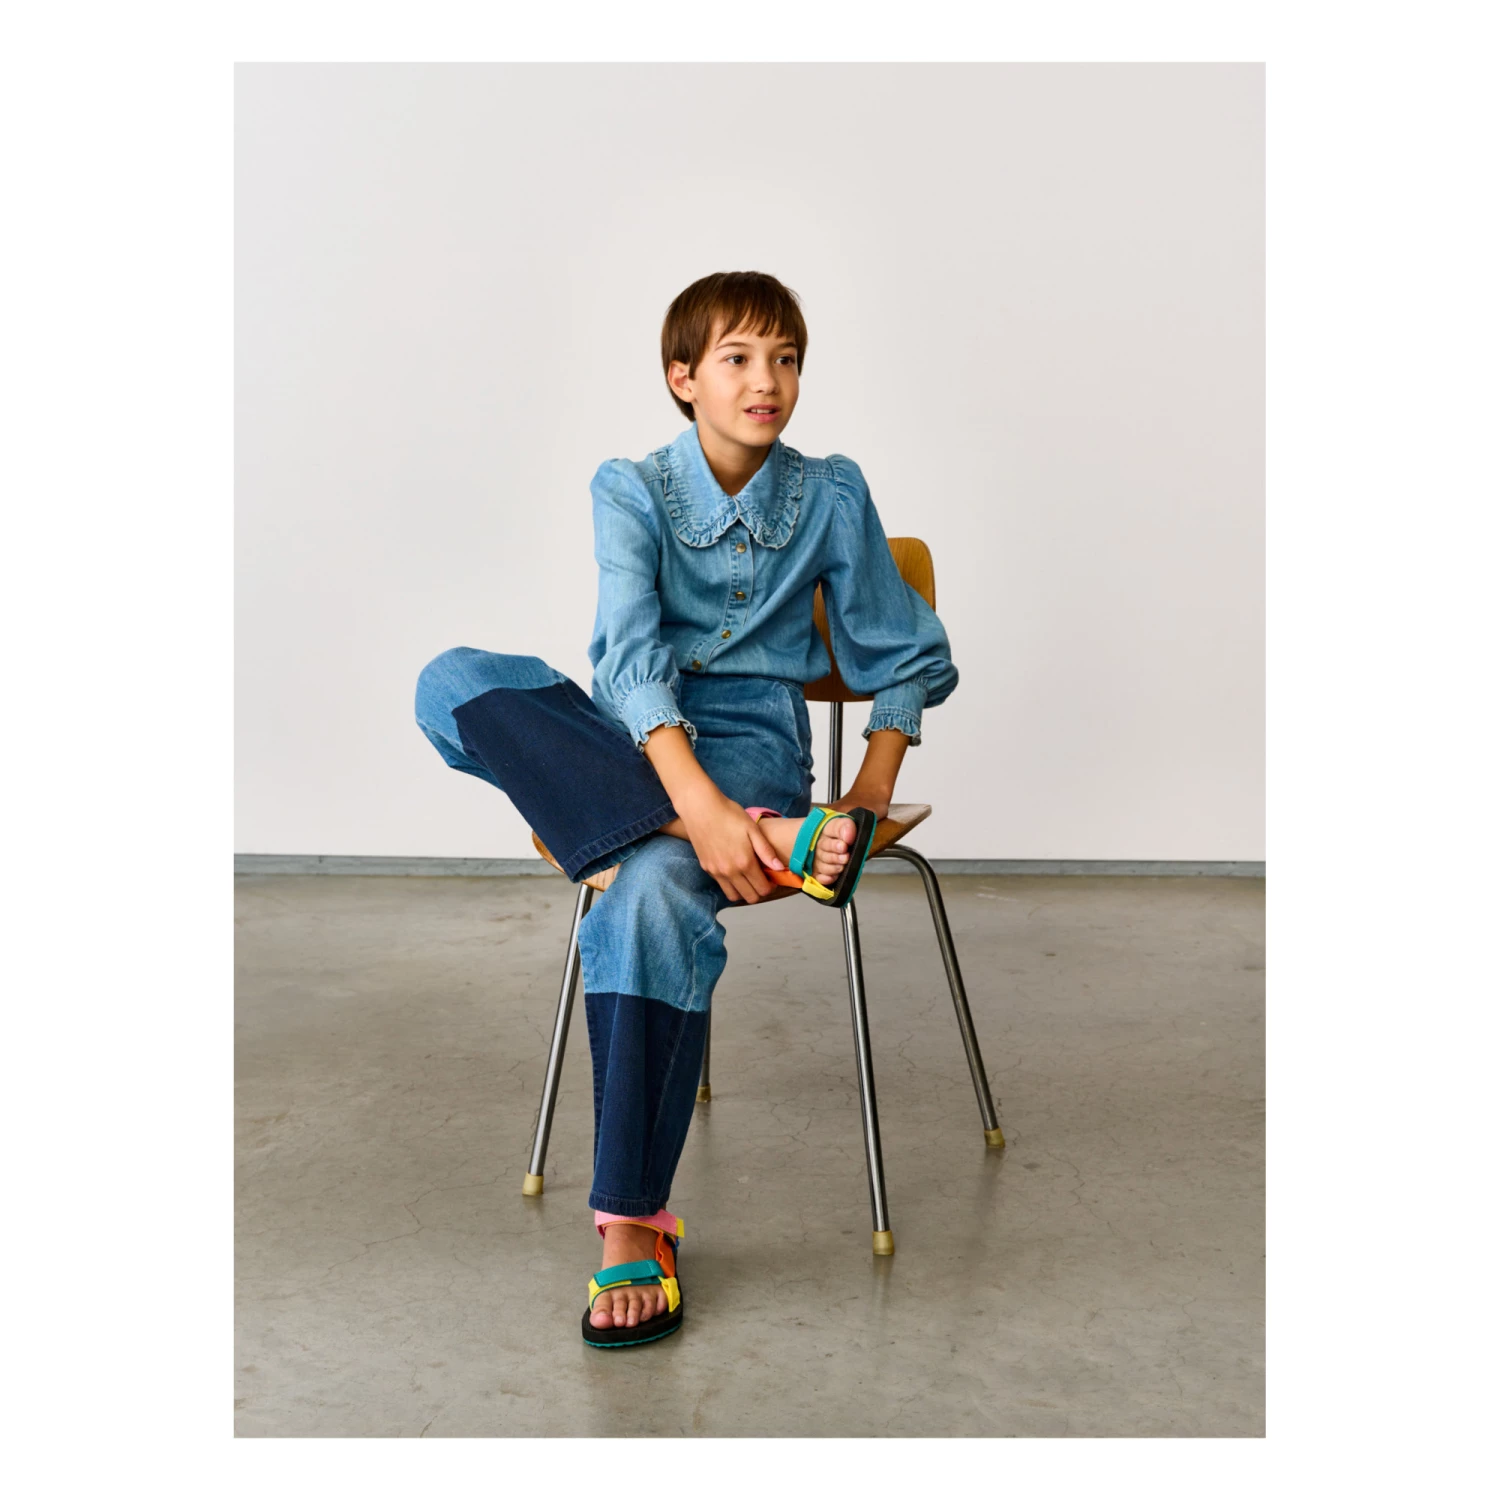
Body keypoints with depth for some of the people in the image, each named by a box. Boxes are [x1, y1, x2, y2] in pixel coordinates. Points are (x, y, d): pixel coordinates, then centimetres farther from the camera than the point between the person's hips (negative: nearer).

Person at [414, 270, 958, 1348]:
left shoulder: (831, 496, 7)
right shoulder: (631, 490, 3)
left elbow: (904, 656, 16)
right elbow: (630, 657, -14)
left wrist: (873, 790, -1)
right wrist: (701, 806, -31)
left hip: (754, 738, -2)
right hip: (629, 743, 2)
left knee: (654, 892, -37)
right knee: (455, 684, -29)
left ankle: (634, 1221, -28)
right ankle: (767, 838, -36)